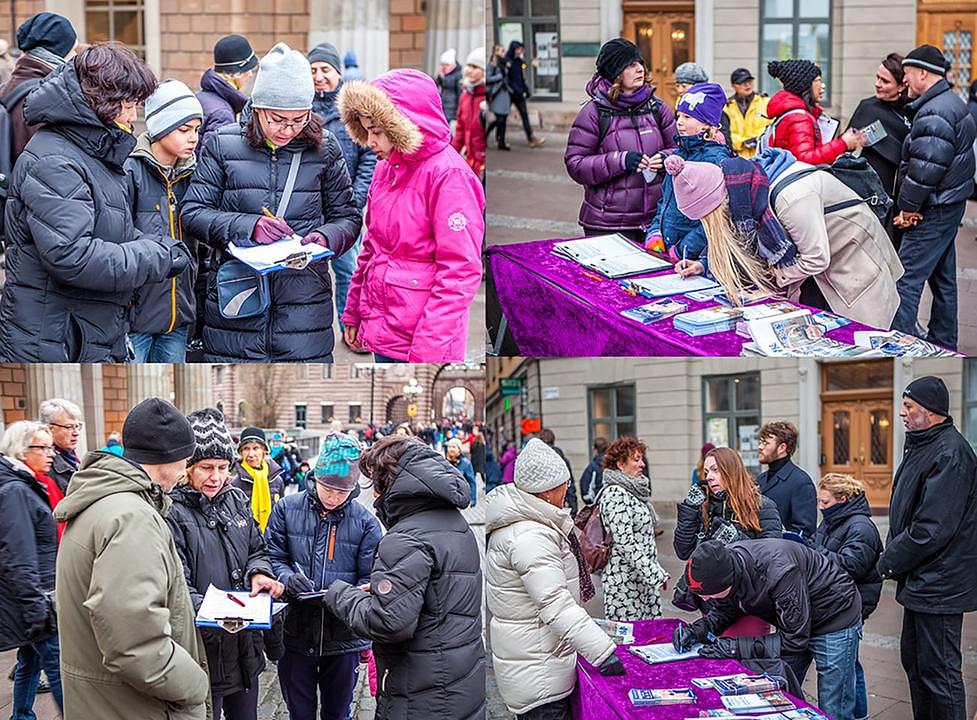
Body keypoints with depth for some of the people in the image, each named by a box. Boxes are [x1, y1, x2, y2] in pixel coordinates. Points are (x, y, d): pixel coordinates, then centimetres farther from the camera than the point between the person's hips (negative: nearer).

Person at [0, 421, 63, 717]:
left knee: (31, 660, 16)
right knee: (58, 665, -8)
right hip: (33, 596, -10)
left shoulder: (29, 487, 14)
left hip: (35, 599, 10)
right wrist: (36, 608, -23)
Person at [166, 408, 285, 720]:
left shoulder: (236, 499, 8)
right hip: (203, 650, -7)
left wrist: (259, 573, -4)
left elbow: (257, 549, 19)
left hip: (246, 646, 7)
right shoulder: (172, 512, -15)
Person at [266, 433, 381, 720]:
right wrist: (287, 578, -20)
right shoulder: (287, 509, -2)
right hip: (296, 632, 0)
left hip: (343, 639, 0)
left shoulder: (365, 521, -3)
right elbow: (272, 557, 2)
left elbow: (370, 578, -3)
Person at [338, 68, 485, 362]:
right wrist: (353, 311, 19)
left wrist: (428, 350, -20)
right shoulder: (386, 169, 10)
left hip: (422, 342, -7)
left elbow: (460, 272, -18)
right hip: (380, 327, 8)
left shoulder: (448, 175, -15)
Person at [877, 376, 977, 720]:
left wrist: (890, 562, -14)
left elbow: (932, 527, -24)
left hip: (938, 585, -11)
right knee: (914, 660, 19)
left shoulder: (949, 453, -20)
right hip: (920, 582, 11)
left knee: (938, 671, -4)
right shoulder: (921, 446, 13)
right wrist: (892, 557, 8)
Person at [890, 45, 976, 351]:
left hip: (933, 212, -11)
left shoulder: (933, 114, -20)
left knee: (906, 279, -10)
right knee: (943, 278, 17)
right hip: (951, 204, 11)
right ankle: (943, 343, 25)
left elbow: (925, 168, -26)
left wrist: (907, 207, -15)